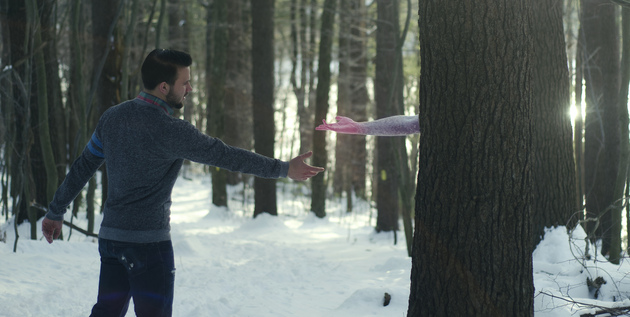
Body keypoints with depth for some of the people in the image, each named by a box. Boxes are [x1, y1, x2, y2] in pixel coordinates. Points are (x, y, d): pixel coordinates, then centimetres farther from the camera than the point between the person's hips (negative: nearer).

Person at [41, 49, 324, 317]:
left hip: (110, 236, 8)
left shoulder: (112, 117, 6)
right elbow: (227, 156, -14)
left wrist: (56, 212, 25)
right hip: (148, 241, -8)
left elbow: (82, 168, 14)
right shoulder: (169, 130, -16)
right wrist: (285, 169, -8)